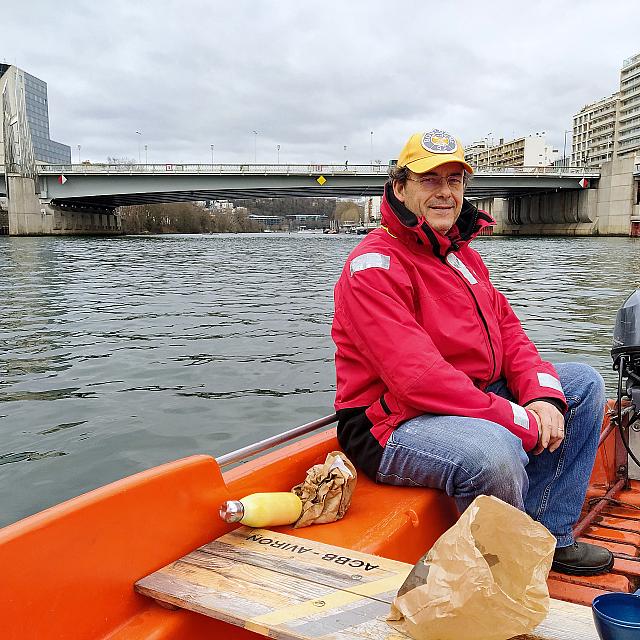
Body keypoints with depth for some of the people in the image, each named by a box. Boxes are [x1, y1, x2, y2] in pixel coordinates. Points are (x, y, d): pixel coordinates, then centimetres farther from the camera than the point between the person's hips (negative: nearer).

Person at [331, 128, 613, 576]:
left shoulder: (462, 253, 14)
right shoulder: (374, 265, -17)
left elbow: (507, 329, 10)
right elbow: (417, 376, -26)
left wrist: (541, 394, -10)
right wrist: (521, 422, -24)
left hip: (475, 401, 10)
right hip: (393, 425, -9)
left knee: (584, 382, 9)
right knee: (494, 451, -37)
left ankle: (548, 536, 2)